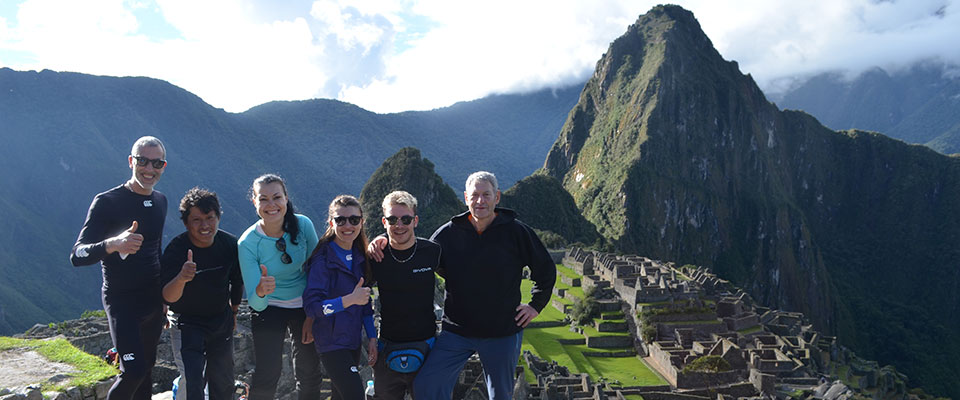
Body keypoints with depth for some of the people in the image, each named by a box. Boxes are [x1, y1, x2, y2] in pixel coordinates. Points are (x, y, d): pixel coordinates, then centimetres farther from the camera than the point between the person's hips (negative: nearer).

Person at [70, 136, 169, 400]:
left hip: (153, 299, 6)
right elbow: (77, 256, -19)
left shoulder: (160, 202, 8)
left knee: (146, 368, 12)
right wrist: (112, 244, -40)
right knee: (134, 371, -16)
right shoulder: (107, 202, -12)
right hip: (121, 299, -6)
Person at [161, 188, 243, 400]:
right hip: (186, 322, -4)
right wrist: (181, 279, -51)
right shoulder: (175, 250, -22)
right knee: (192, 382, -18)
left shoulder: (230, 244, -11)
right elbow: (168, 297, -31)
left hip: (222, 320, 4)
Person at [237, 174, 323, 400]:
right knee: (266, 375, -9)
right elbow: (256, 303, -23)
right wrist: (261, 291, -46)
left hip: (304, 306, 2)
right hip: (269, 309, -2)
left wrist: (311, 316, -6)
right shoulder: (248, 242, -21)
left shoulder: (303, 225, -17)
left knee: (309, 374, 9)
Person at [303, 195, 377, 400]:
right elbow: (311, 306, -21)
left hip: (353, 340, 7)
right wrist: (350, 299, -28)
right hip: (332, 343, -7)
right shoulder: (323, 259, -16)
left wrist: (372, 337, 9)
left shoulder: (359, 256, 6)